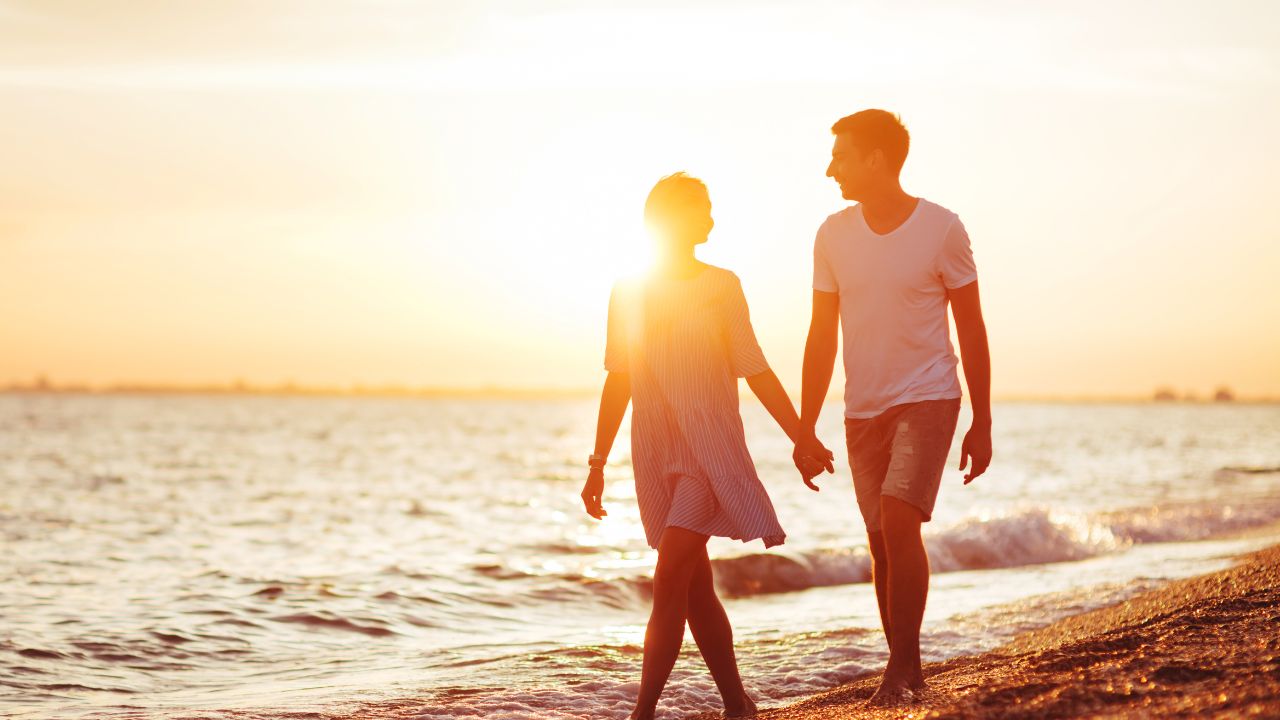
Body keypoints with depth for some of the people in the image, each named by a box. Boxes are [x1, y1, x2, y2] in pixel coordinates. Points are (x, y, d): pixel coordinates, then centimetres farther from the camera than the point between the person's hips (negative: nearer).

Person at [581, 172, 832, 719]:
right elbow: (618, 381, 14)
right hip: (654, 451, 4)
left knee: (670, 576, -15)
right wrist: (598, 463, 14)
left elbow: (756, 372, 5)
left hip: (710, 446, -4)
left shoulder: (720, 286, 1)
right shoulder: (628, 292, 8)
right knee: (695, 589, 7)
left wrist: (802, 441, 3)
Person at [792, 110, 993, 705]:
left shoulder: (941, 229, -6)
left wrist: (982, 425, -2)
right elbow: (822, 338, 8)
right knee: (883, 545, 6)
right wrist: (805, 430, 5)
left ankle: (901, 667, -11)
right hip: (863, 409, 4)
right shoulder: (833, 235, 3)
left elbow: (971, 330, 0)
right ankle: (907, 672, 18)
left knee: (899, 523, -19)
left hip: (927, 399, -4)